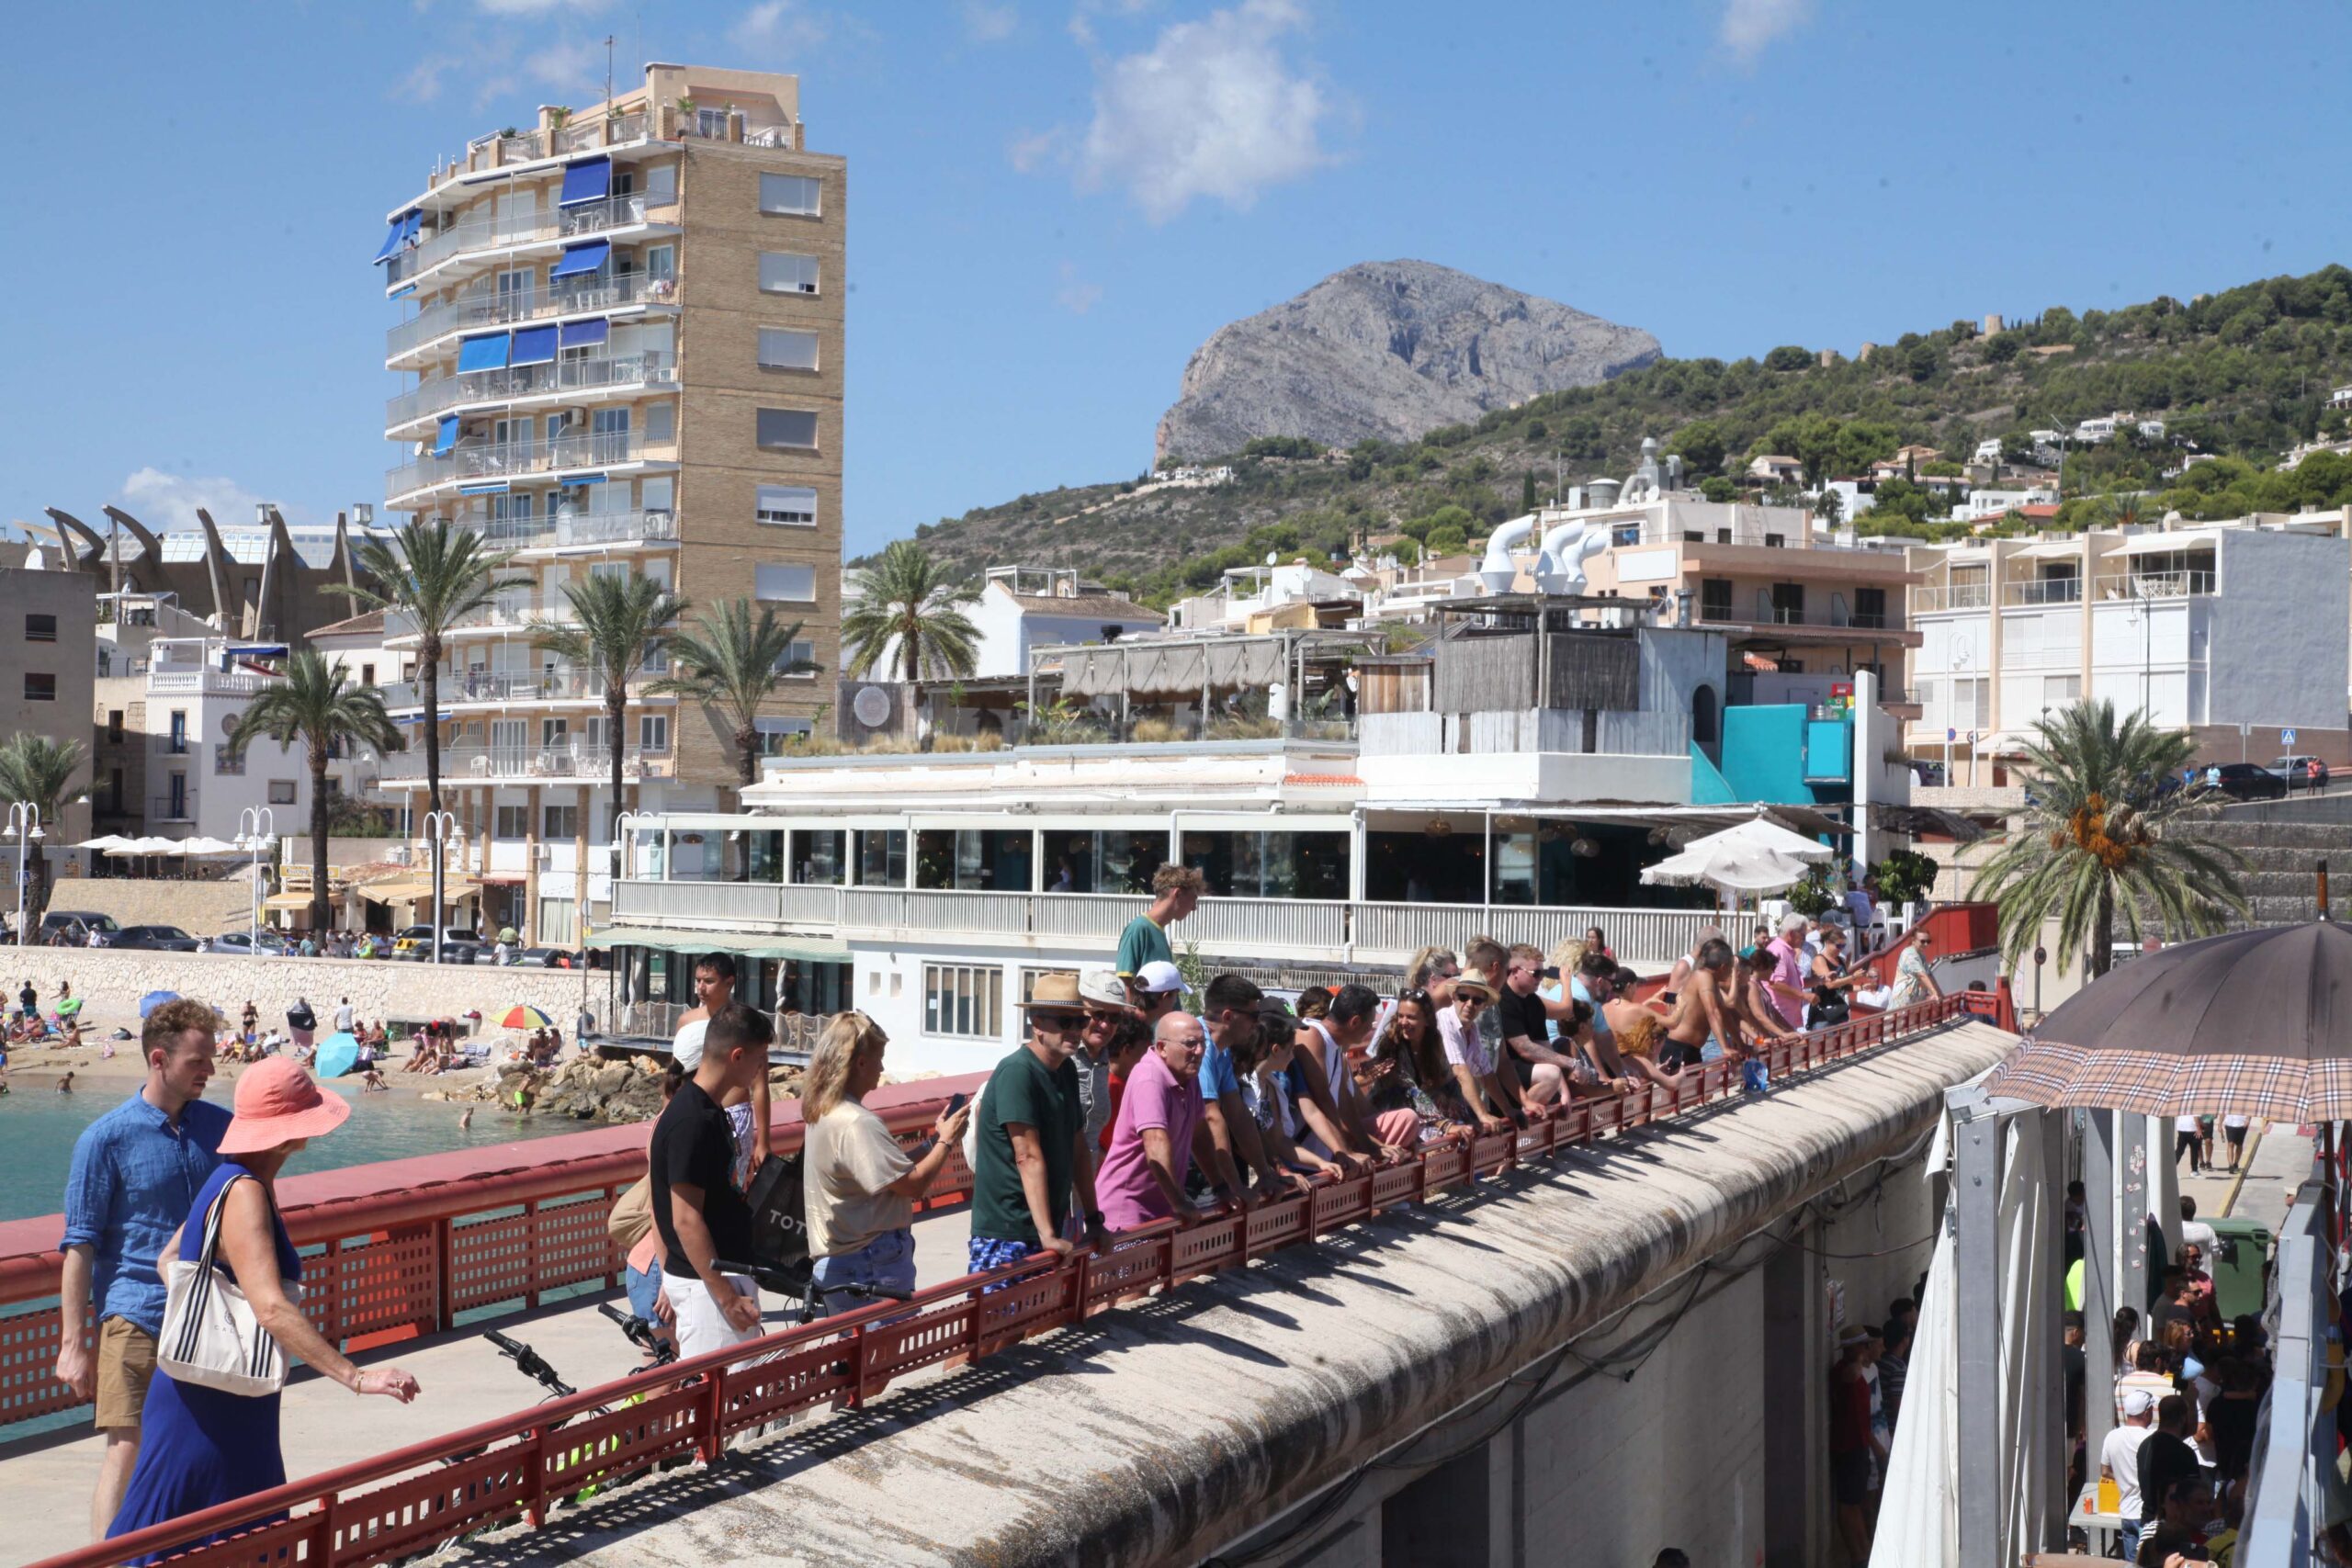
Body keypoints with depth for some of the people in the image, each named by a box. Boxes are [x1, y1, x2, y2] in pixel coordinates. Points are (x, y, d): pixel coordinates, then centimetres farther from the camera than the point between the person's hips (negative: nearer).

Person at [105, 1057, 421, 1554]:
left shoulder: (236, 1180, 7)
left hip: (233, 1404, 10)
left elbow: (170, 1258, 21)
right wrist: (355, 1376, -35)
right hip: (209, 1403, -10)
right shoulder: (244, 1194, -23)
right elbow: (271, 1311, -33)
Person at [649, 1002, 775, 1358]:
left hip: (726, 1273, 10)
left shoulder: (712, 1112, 10)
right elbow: (686, 1221, -23)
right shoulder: (691, 1121, -21)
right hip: (705, 1283, -10)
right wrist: (727, 1297, -22)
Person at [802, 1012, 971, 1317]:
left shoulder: (824, 1113, 11)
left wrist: (933, 1140, 12)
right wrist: (946, 1141, -6)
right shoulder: (856, 1124, -22)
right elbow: (913, 1183, -21)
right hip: (871, 1268, -10)